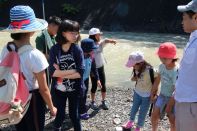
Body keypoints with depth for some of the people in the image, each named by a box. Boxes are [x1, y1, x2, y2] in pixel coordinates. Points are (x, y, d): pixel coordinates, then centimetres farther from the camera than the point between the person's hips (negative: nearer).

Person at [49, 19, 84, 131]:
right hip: (59, 90, 0)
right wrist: (73, 71, -20)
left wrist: (61, 73, -18)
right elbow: (53, 72, -19)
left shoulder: (77, 50, -11)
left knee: (74, 115, 14)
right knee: (60, 115, 14)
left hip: (75, 90, 0)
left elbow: (80, 73, -17)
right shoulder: (54, 49, -11)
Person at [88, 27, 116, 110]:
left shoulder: (101, 43, 0)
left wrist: (111, 40, -42)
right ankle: (93, 102, 23)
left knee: (103, 85, 8)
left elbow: (106, 40, -19)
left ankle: (104, 101, 24)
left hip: (101, 67, 4)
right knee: (94, 86, 5)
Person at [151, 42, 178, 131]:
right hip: (162, 95, 5)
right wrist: (153, 91, 14)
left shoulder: (177, 71, -28)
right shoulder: (162, 66, -9)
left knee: (173, 121, 0)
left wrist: (169, 105, -18)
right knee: (154, 115, 4)